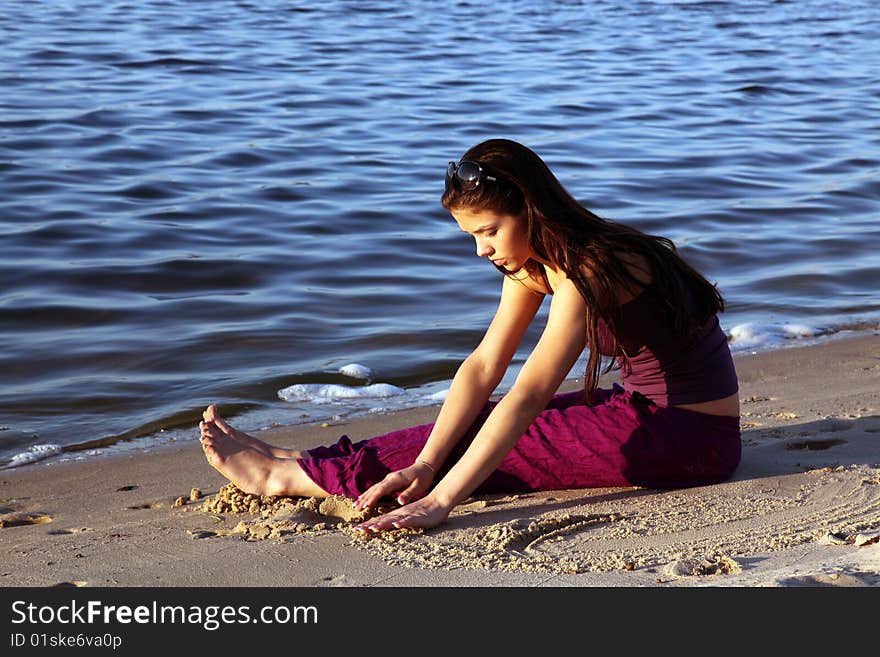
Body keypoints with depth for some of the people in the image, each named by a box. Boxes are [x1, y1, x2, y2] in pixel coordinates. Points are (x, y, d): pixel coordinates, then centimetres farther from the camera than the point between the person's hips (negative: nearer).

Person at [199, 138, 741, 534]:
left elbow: (527, 395, -33)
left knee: (502, 437, -13)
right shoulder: (532, 260, 2)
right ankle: (305, 463, 5)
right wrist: (424, 465, -16)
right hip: (648, 409, 8)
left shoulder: (589, 268, -26)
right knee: (481, 424, 0)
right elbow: (484, 365, -4)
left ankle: (288, 476, -8)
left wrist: (440, 500, -36)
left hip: (691, 439, -8)